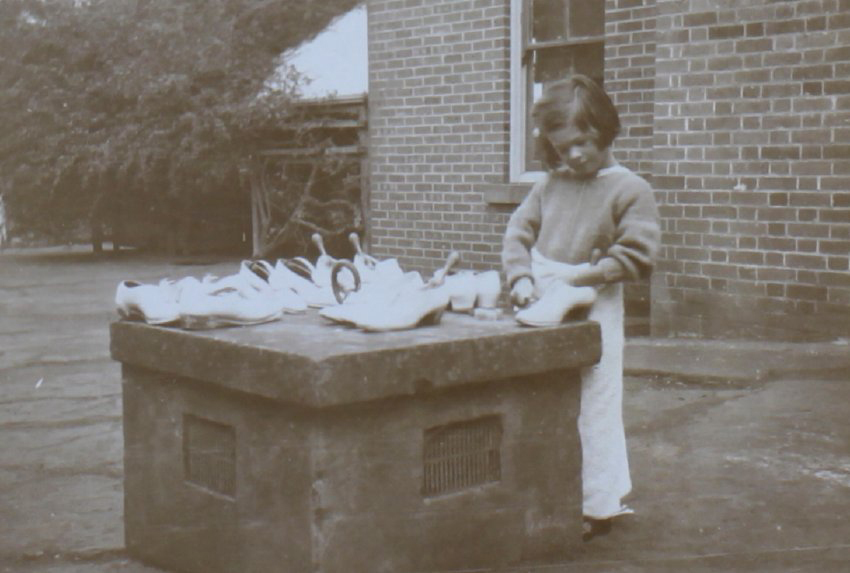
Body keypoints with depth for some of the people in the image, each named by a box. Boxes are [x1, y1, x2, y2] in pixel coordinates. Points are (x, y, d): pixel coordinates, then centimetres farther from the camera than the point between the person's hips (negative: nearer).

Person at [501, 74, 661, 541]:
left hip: (592, 312, -5)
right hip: (543, 308, 5)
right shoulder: (550, 184, 8)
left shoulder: (630, 190, -7)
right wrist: (520, 278, -8)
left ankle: (599, 506, 13)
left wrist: (588, 276, -20)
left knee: (592, 407, 1)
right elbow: (519, 230, 8)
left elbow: (637, 253, -11)